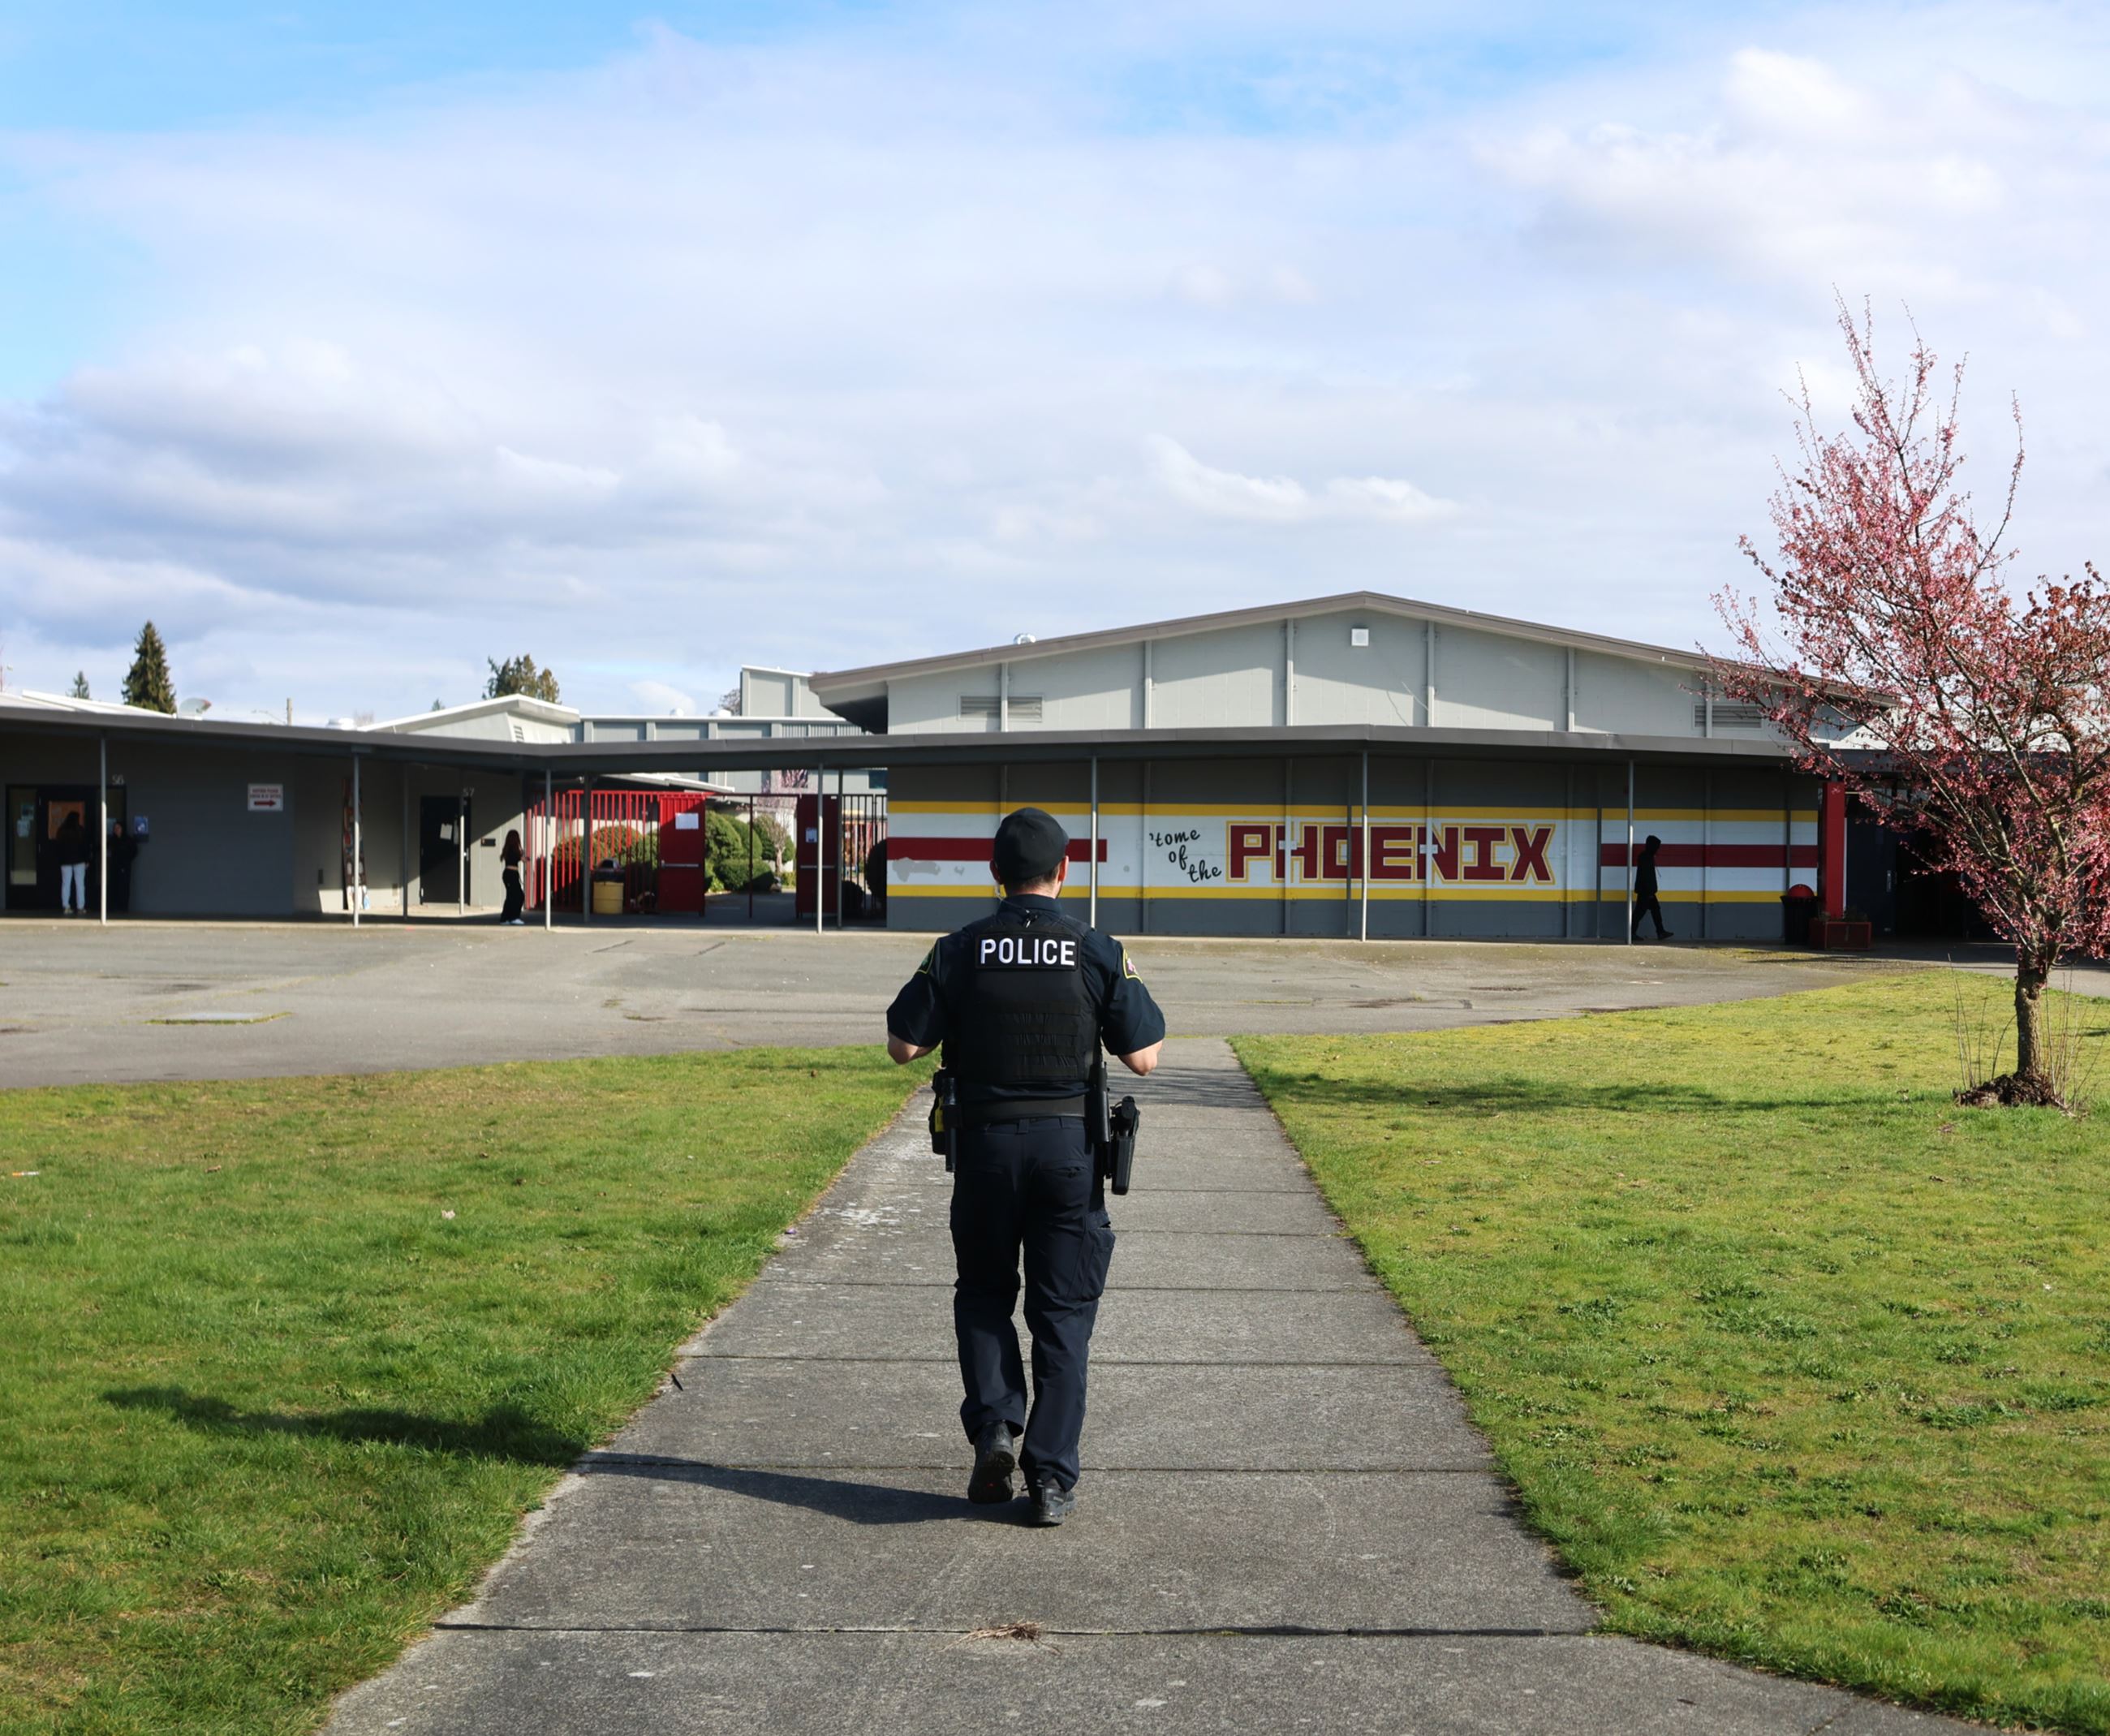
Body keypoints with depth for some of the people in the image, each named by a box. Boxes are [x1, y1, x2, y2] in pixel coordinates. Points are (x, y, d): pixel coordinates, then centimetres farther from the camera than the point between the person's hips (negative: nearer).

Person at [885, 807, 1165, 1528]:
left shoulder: (960, 953, -5)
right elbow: (1143, 1057, -3)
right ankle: (1051, 1479, 5)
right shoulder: (1098, 954, -5)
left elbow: (904, 1046, -3)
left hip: (987, 1143, 0)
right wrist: (1131, 986, 14)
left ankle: (994, 1426, 1)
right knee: (1062, 1312, 7)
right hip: (1070, 1145, 0)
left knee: (983, 1293, 20)